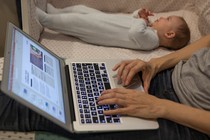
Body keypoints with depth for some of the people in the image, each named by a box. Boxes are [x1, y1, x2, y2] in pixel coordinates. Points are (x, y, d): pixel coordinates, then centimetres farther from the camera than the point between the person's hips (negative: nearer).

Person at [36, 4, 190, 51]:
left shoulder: (150, 39, -22)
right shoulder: (152, 31, 7)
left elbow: (135, 32, -41)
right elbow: (133, 18, 19)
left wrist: (142, 20, -22)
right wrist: (140, 14, -2)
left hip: (96, 31, -9)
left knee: (73, 20, -9)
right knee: (80, 8, 17)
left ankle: (44, 18, 10)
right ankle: (55, 12, 36)